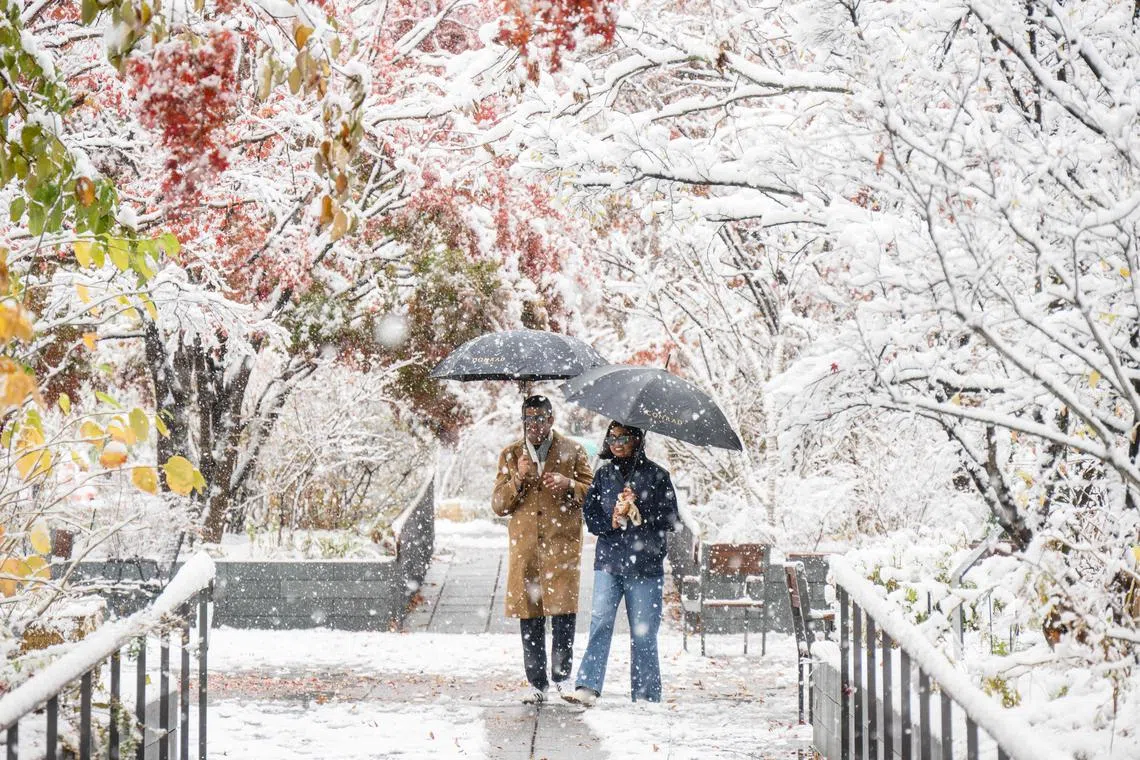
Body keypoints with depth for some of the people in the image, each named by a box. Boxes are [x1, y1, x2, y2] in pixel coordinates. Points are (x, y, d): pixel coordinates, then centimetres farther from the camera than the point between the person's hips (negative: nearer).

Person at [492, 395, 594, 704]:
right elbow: (498, 505, 9)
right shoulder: (510, 455, 13)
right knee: (529, 617, 2)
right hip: (524, 547, 2)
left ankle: (561, 675, 6)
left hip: (562, 543, -2)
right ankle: (537, 683, 10)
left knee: (563, 612, -10)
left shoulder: (572, 451, 9)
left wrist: (569, 485, -10)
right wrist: (518, 479, -8)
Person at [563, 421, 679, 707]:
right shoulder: (604, 475, 12)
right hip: (608, 560, 2)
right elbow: (590, 515, 9)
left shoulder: (655, 475, 3)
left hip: (645, 565, -2)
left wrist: (637, 513, -13)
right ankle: (588, 687, -19)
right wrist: (611, 522, -10)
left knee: (643, 632, 0)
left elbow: (670, 520, 0)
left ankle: (646, 697, 8)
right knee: (600, 621, -13)